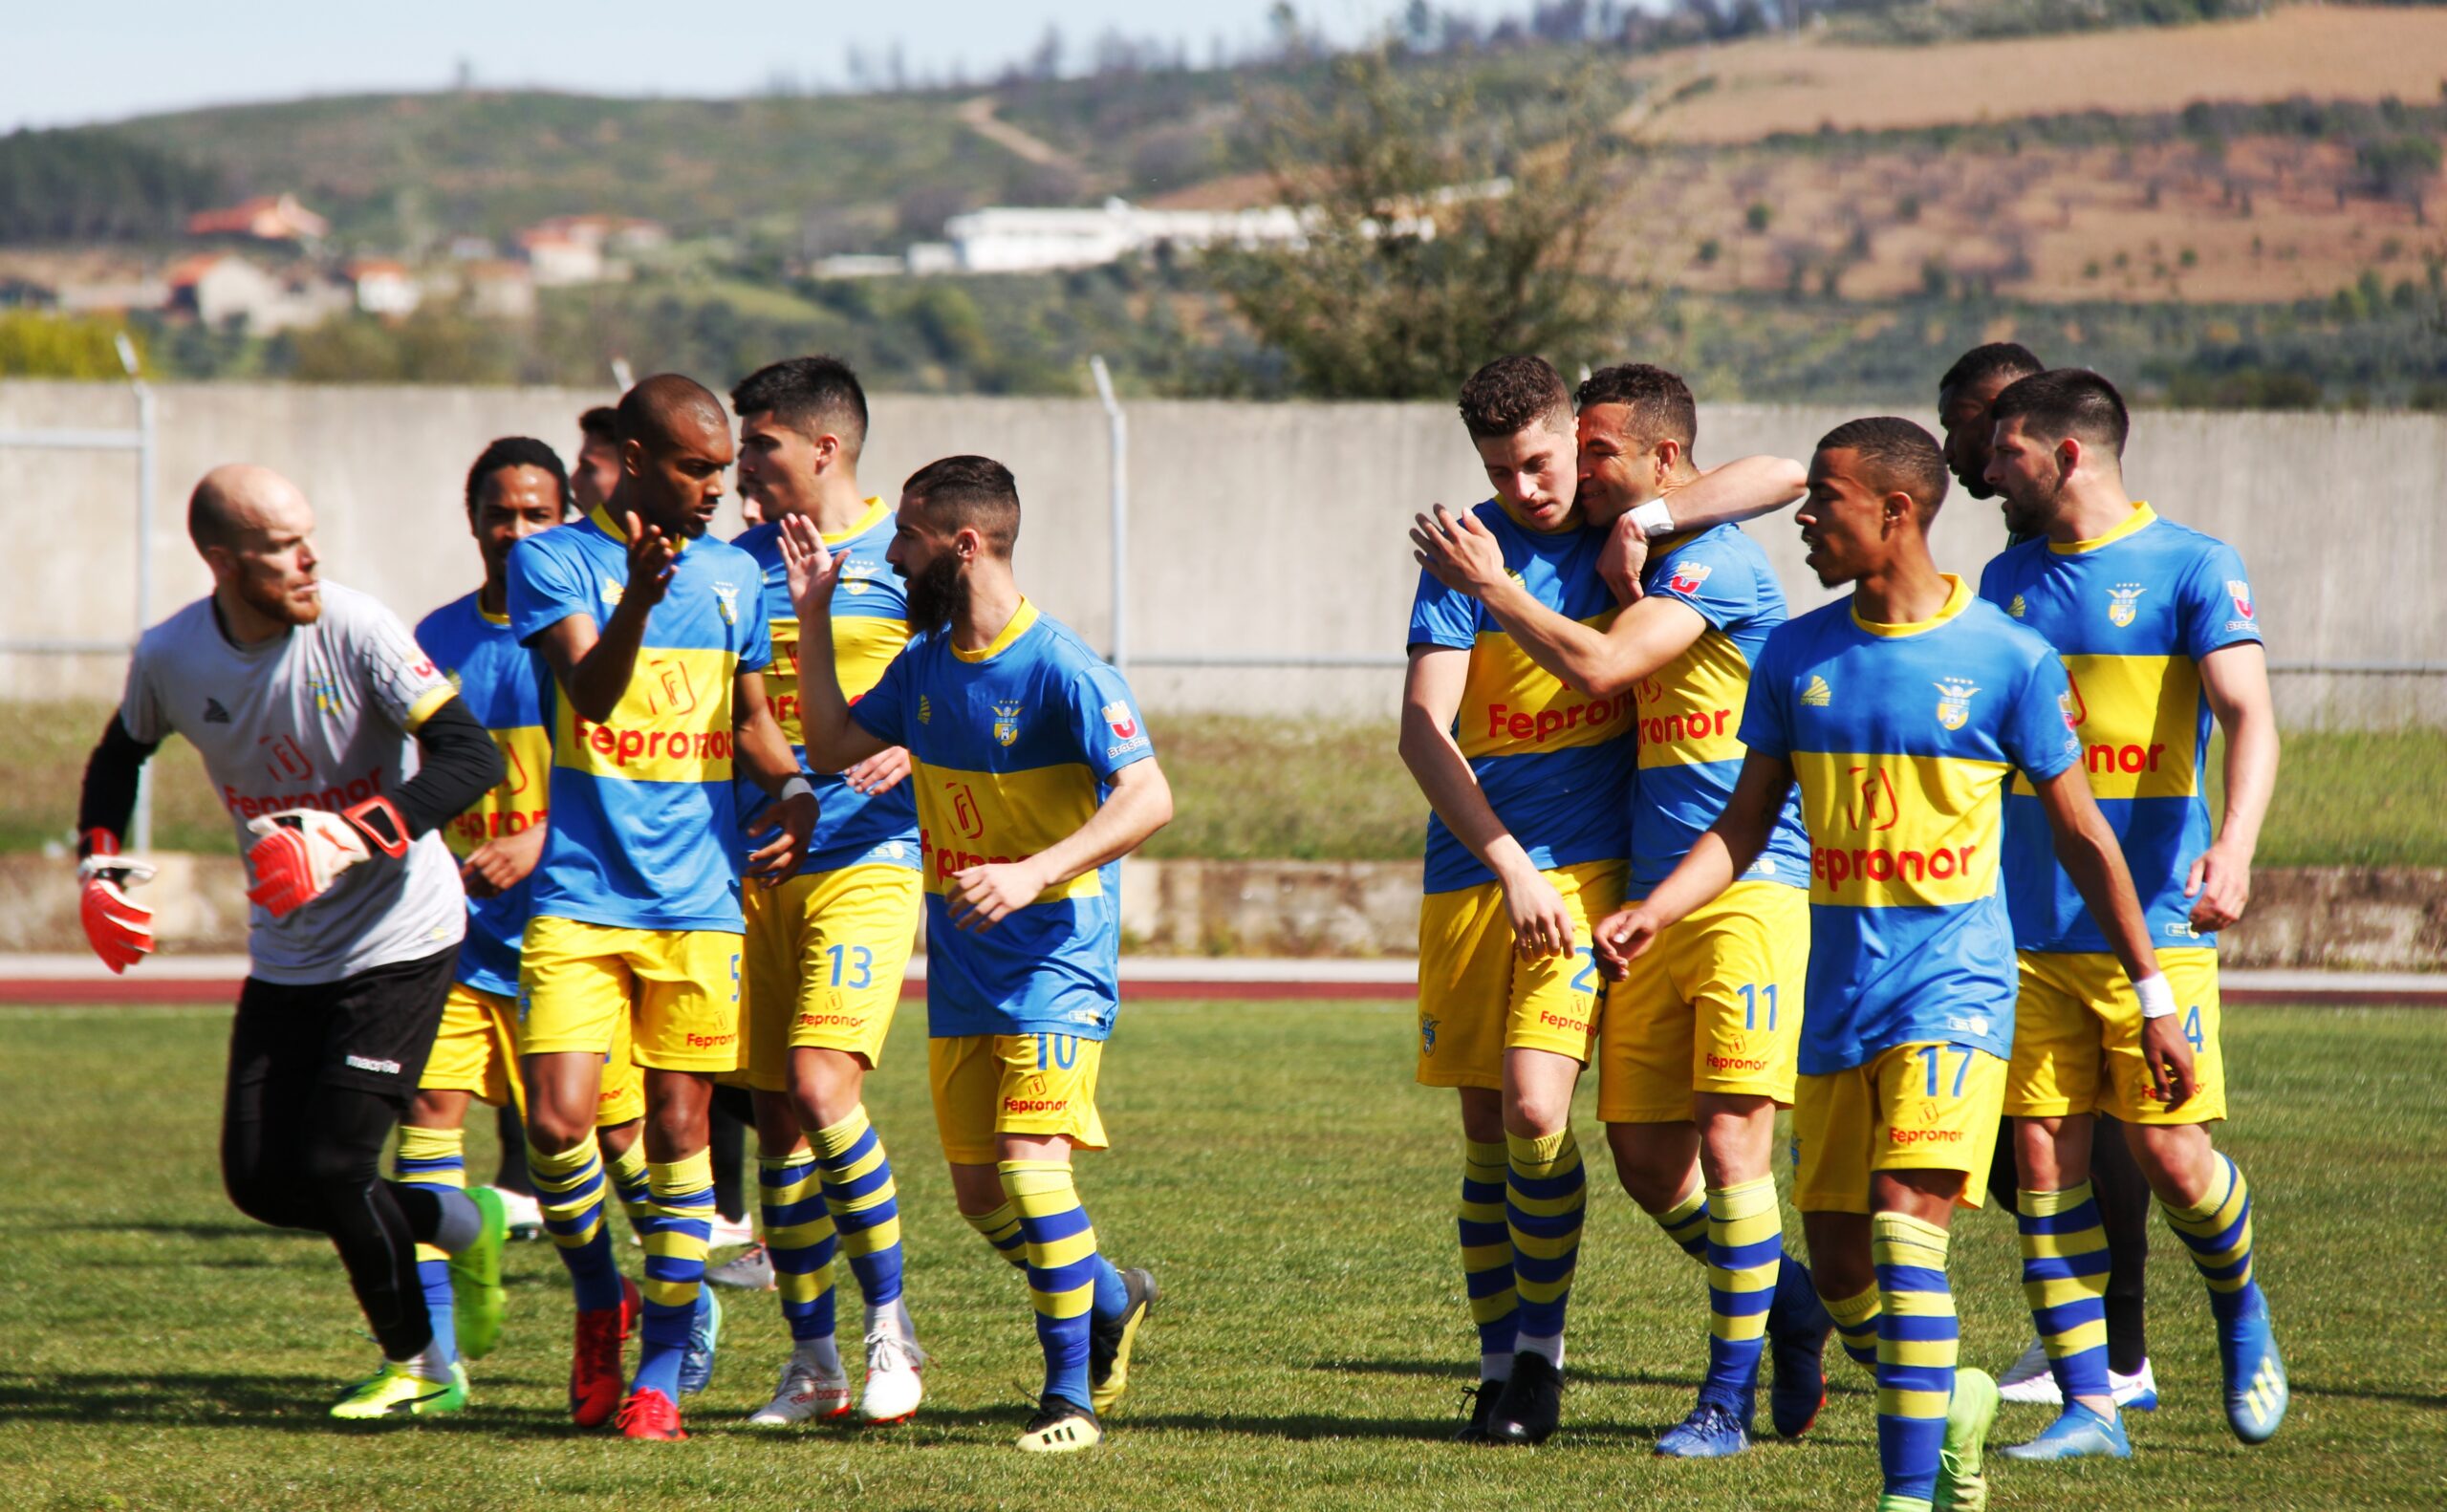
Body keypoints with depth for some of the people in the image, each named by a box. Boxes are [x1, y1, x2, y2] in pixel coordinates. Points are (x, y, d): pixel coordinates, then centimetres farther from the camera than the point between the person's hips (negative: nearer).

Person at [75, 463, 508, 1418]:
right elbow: (119, 758, 16)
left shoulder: (353, 630, -20)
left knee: (332, 1164, -12)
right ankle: (460, 1223, 27)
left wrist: (349, 839, -36)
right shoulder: (171, 658, -6)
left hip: (399, 939, -5)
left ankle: (417, 1365, 12)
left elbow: (472, 758, -26)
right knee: (261, 1180, 2)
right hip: (286, 956, 5)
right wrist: (101, 868, 0)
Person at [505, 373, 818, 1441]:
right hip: (578, 899, -3)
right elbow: (592, 690, -16)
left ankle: (662, 1368, 9)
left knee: (678, 1129, 1)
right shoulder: (553, 560, -2)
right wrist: (636, 597, -35)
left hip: (699, 900, 3)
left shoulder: (734, 574, 11)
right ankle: (598, 1302, 14)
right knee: (557, 1122, -13)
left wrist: (795, 792, 1)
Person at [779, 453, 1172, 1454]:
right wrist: (815, 626, 9)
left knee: (1030, 1166, -20)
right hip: (960, 973, 8)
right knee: (979, 1194, 10)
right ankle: (1112, 1297, 37)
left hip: (1056, 959, -8)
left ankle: (1072, 1397, -11)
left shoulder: (1063, 672, -17)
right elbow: (832, 748, 19)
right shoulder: (924, 664, 7)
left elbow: (1149, 799, -24)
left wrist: (1033, 873, -34)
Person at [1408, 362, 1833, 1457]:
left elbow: (1599, 666, -20)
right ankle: (1789, 1304, 27)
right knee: (1645, 1157, 7)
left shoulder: (1716, 562, -11)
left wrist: (1492, 587, -10)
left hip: (1748, 886, -9)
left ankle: (1728, 1397, -6)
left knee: (1728, 1141, -11)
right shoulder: (1640, 563, 16)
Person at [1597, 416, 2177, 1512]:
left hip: (1955, 987, -5)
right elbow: (1746, 824, 11)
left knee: (1905, 1225, -21)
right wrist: (1655, 912, -6)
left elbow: (2083, 838, 1)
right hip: (1839, 998, 5)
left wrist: (2154, 999, 3)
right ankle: (1952, 1403, 34)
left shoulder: (2008, 660, -6)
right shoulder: (1797, 656, 5)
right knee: (1837, 1264, 7)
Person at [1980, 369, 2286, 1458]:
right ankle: (2088, 1406, 2)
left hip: (2153, 919, -5)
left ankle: (2239, 1309, 24)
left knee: (2170, 1156, -6)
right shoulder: (2007, 581, 13)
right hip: (2025, 926, 5)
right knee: (2044, 1156, -2)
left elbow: (2249, 717, -15)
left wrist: (2235, 846, -32)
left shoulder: (2193, 569, -5)